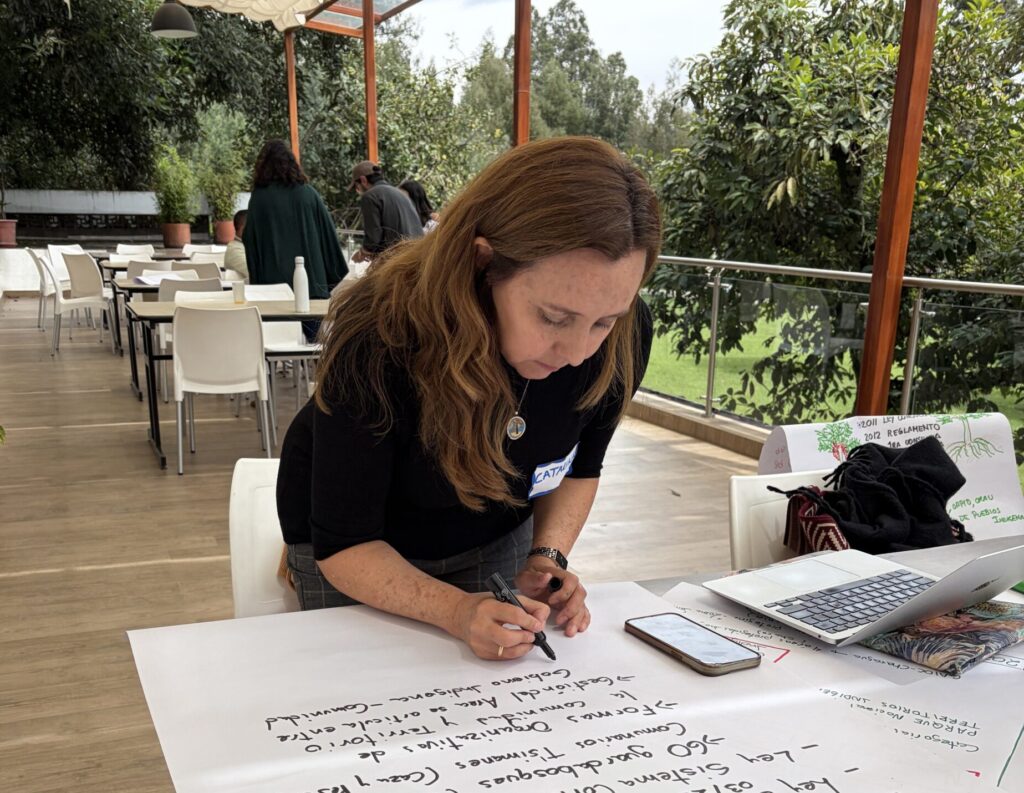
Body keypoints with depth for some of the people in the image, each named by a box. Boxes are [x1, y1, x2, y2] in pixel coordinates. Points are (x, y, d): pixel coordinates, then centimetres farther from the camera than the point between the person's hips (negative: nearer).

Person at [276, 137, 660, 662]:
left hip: (498, 539, 3)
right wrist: (458, 612, -45)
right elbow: (344, 543, -30)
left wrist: (547, 557, -22)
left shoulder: (621, 336, -27)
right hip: (366, 557, -3)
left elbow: (579, 468, -5)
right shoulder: (378, 341, -39)